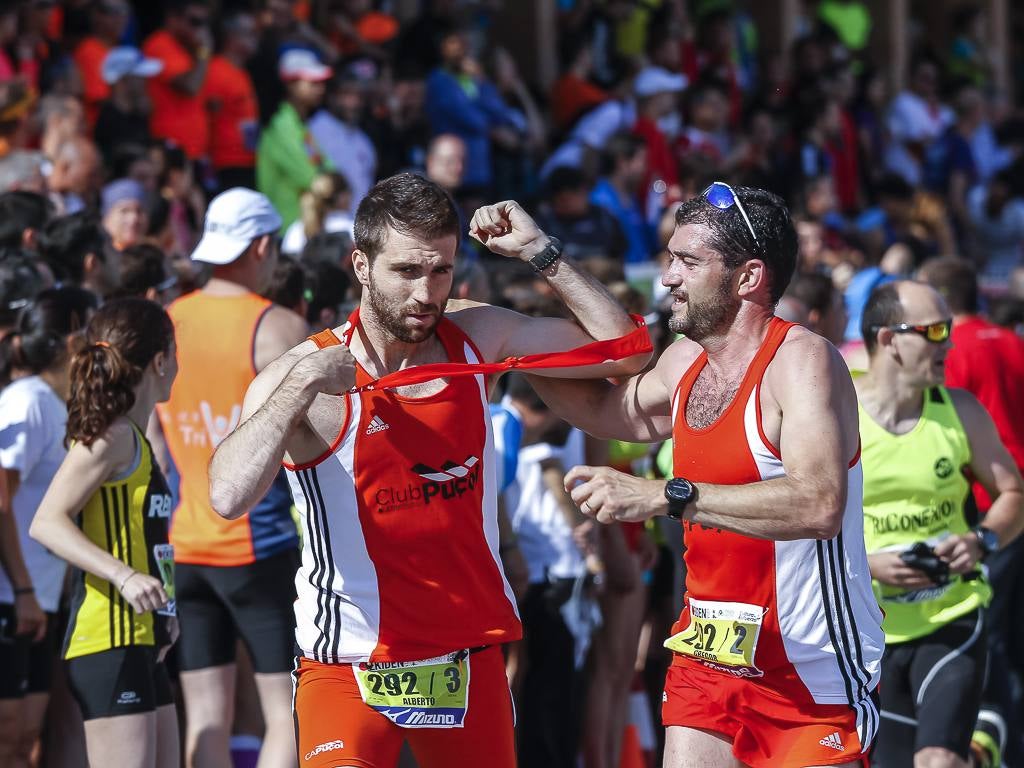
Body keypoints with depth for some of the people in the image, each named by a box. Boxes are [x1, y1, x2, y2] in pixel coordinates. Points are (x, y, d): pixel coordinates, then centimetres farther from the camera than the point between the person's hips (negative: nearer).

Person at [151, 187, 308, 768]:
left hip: (182, 543, 5)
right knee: (290, 713, -1)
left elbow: (149, 446, 13)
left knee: (206, 719, 6)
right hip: (261, 543, -5)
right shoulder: (280, 329, -9)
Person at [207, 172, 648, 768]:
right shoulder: (300, 378, -12)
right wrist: (301, 386, -29)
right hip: (349, 667, -5)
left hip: (471, 656, 5)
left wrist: (541, 252, -3)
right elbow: (229, 496, -27)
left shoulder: (477, 337, 3)